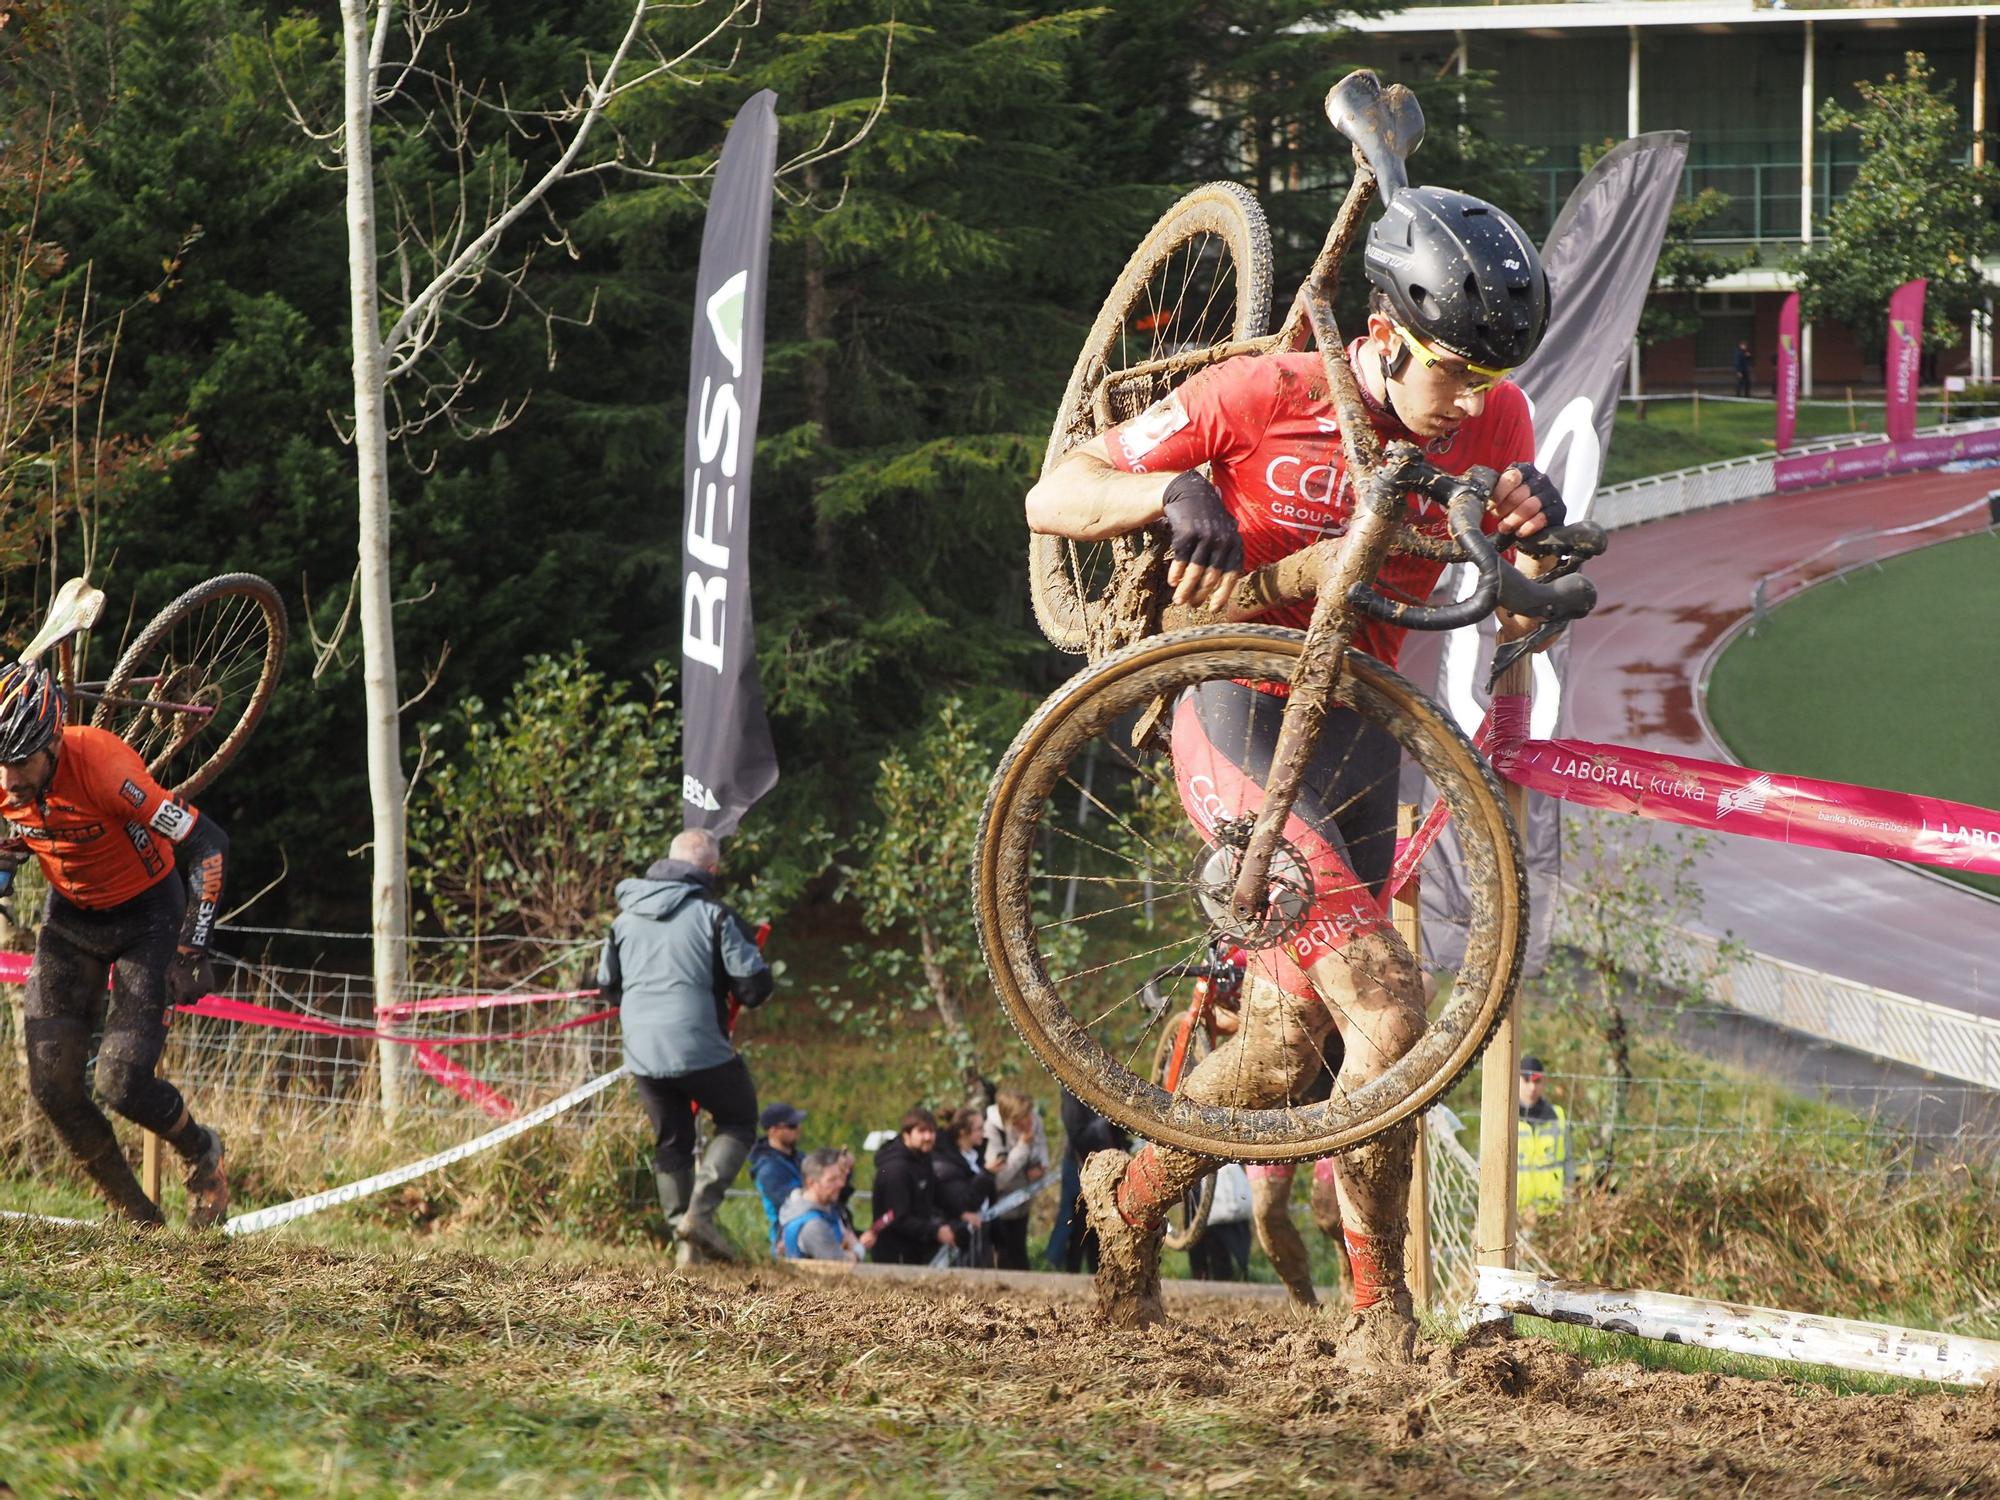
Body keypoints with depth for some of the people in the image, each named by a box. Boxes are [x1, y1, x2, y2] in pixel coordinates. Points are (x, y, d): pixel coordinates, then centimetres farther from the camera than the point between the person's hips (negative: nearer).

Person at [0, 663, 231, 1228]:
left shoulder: (103, 767, -35)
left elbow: (207, 845, -29)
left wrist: (192, 951, -32)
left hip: (145, 911, -5)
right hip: (71, 914, 5)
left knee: (121, 1084, -16)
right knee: (52, 1085, -7)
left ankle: (201, 1152, 17)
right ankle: (139, 1220, 11)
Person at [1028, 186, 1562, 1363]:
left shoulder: (1492, 424, -2)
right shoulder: (1266, 396, -14)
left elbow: (1520, 619, 1)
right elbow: (1055, 496, -9)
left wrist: (1538, 533, -20)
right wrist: (1173, 492, -29)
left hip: (1356, 731, 6)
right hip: (1242, 722, -6)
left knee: (1289, 1051, 9)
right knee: (1387, 1006, -19)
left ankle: (1134, 1194, 36)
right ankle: (1382, 1311, -8)